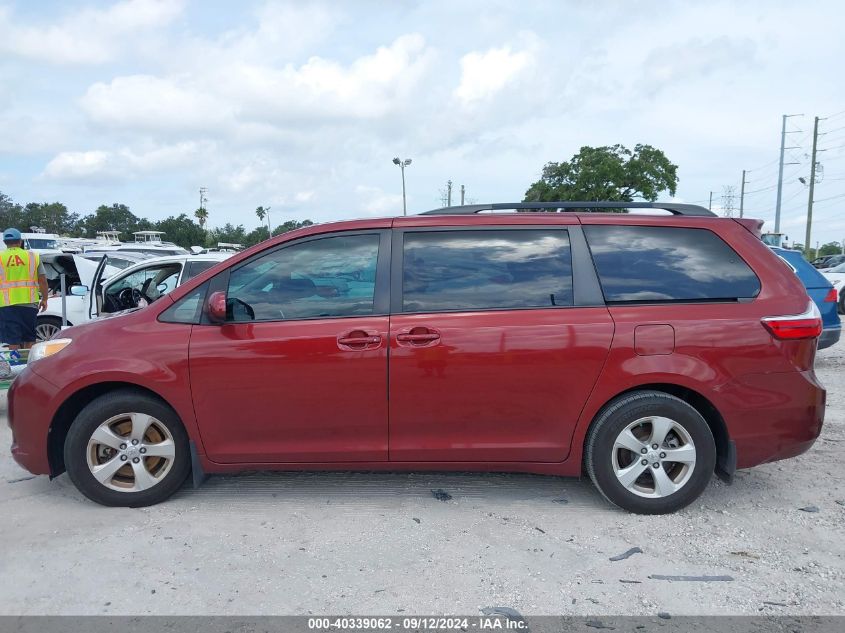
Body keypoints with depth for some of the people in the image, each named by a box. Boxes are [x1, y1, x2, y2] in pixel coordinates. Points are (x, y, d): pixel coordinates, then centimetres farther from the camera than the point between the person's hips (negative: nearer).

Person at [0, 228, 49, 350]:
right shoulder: (33, 256, 4)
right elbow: (43, 280, 2)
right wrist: (44, 299, 12)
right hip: (29, 303, 1)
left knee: (13, 341, 2)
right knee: (29, 339, 13)